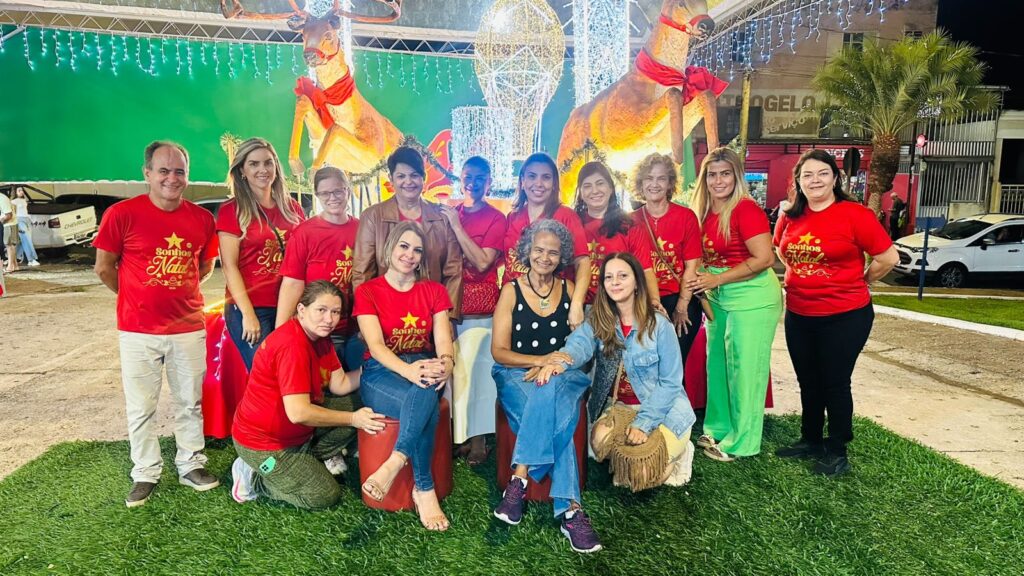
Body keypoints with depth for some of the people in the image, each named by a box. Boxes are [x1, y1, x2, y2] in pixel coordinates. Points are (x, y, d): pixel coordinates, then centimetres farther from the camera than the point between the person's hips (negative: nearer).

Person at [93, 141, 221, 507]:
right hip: (139, 330, -2)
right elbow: (104, 268, 0)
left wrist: (178, 293, 10)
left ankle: (191, 465, 28)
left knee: (190, 403, 12)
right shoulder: (122, 214, -9)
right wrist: (139, 297, 9)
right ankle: (145, 474, 24)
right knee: (141, 408, 8)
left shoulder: (202, 218, 0)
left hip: (189, 328, 2)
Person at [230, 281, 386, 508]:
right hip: (263, 443, -9)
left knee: (354, 406, 1)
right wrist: (352, 419, -25)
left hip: (297, 431, 9)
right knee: (325, 496, -4)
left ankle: (309, 460, 7)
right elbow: (298, 413, -34)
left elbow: (340, 385, -3)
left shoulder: (319, 336, 0)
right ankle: (254, 477, 7)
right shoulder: (292, 344, -30)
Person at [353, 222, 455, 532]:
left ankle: (395, 464, -36)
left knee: (424, 393, -38)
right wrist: (408, 369, -34)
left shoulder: (434, 291, 10)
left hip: (424, 369, 3)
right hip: (382, 373, -2)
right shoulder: (367, 291, 2)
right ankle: (424, 490, -31)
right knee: (425, 402, -36)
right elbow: (375, 345, -13)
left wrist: (445, 363, -29)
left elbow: (443, 340, -2)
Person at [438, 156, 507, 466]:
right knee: (450, 369, 3)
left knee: (475, 371, -5)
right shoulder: (448, 214, 11)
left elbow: (483, 262, -14)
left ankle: (478, 439, 8)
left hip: (479, 310, -4)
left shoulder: (496, 218, -1)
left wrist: (457, 226, -13)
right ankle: (457, 434, 17)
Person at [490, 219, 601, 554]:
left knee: (548, 393, -36)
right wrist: (542, 360, -18)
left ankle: (520, 478, -33)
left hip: (563, 376, 2)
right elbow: (499, 351, -2)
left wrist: (553, 365, -12)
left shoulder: (569, 290, 9)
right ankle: (569, 508, -32)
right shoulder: (511, 291, 2)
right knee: (553, 416, -34)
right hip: (517, 375, -1)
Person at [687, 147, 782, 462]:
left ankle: (741, 442, 15)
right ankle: (718, 429, 31)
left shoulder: (746, 209, -15)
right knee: (717, 364, 15)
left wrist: (716, 279, -18)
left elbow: (764, 258, -20)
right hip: (719, 298, 8)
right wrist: (703, 286, 0)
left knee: (744, 368, 2)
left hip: (753, 298, -8)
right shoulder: (703, 213, 6)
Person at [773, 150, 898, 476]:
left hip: (844, 316, -5)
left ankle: (837, 451, 22)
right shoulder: (790, 217, 2)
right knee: (808, 382, 17)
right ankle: (810, 441, 34)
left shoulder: (854, 214, -13)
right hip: (799, 315, 5)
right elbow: (780, 249, 22)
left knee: (835, 384, 5)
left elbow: (889, 257, -10)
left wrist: (859, 283, 2)